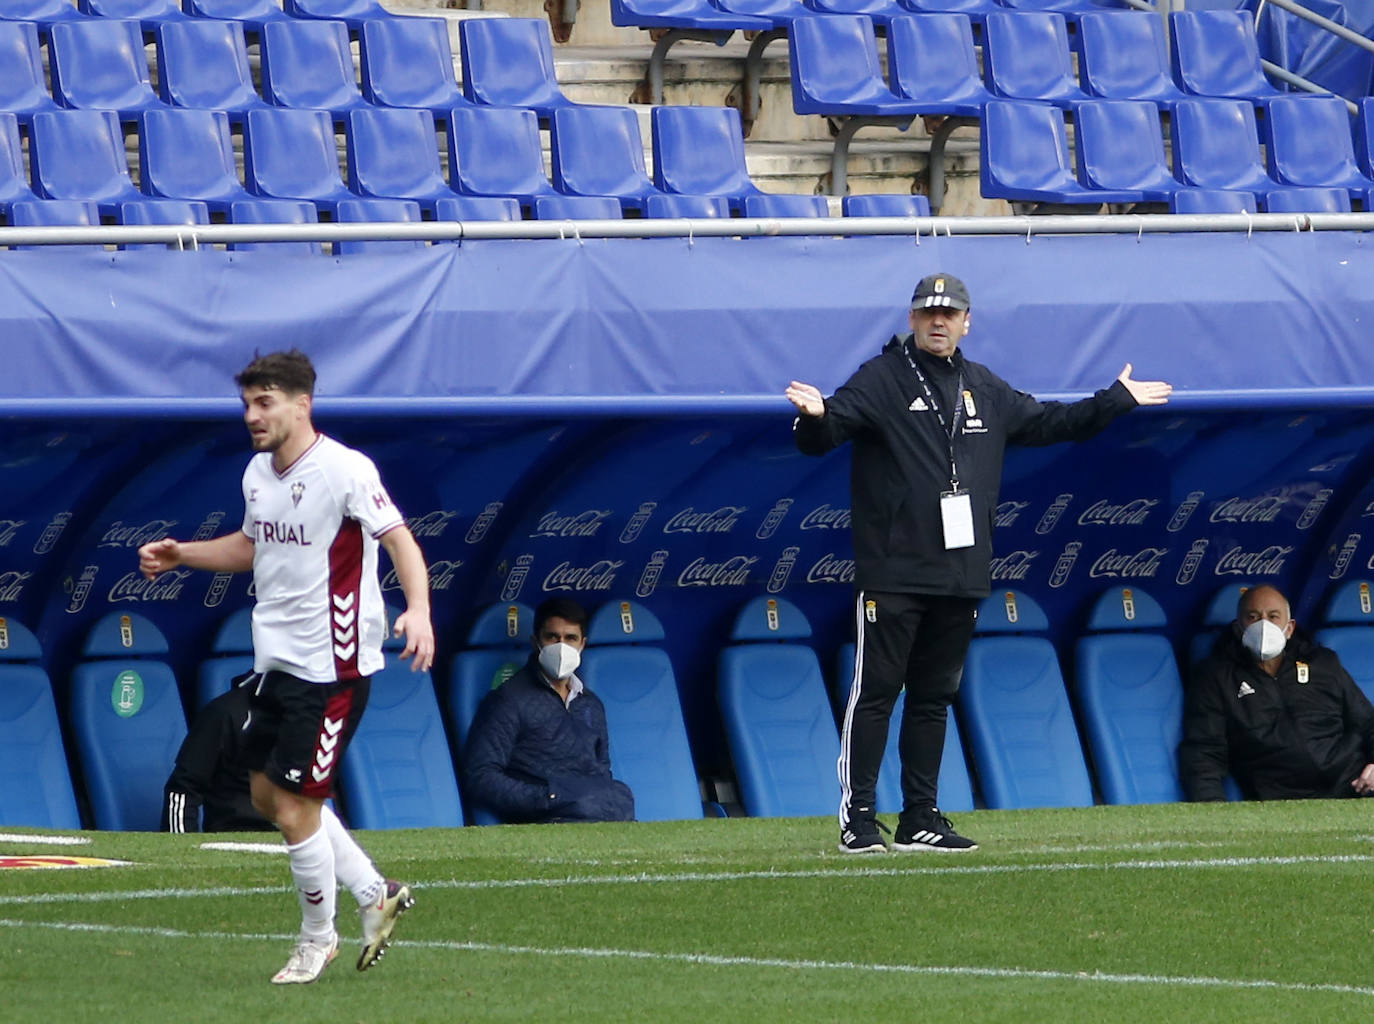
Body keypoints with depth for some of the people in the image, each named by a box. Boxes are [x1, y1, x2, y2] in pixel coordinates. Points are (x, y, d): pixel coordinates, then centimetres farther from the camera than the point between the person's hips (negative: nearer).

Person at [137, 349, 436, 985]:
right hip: (277, 662, 9)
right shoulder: (258, 472, 8)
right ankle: (375, 895, 28)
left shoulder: (345, 470, -17)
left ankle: (318, 938, 16)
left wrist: (417, 610, -37)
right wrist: (181, 554, 12)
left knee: (294, 806, -5)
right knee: (267, 794, 14)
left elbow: (401, 542, -21)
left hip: (332, 665, -9)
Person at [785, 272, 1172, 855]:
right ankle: (857, 818, -5)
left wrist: (1118, 400, 31)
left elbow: (1047, 422, 30)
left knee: (934, 697, 10)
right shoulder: (880, 380, -2)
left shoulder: (985, 390, 17)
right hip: (892, 574, -6)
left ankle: (920, 820, 15)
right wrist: (816, 416, -38)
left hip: (961, 576, 6)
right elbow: (822, 436, -15)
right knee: (874, 693, -7)